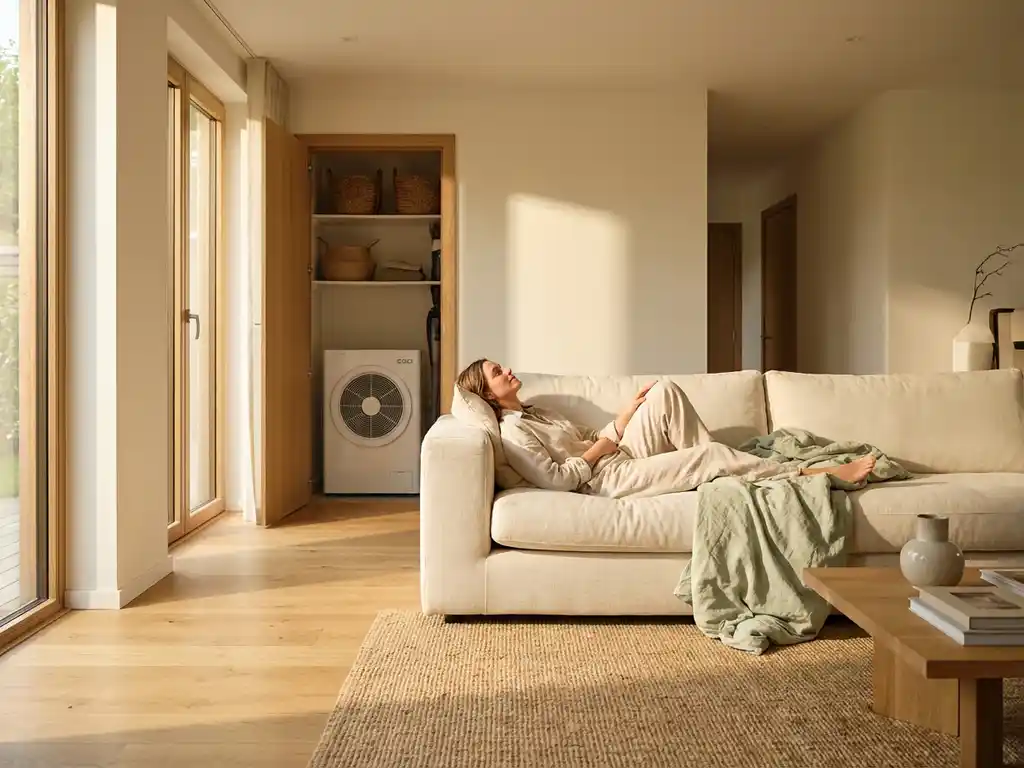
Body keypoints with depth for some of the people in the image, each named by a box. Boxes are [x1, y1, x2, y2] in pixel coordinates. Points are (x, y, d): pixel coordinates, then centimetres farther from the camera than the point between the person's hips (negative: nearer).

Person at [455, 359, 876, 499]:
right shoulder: (512, 433, -9)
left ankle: (711, 467, -5)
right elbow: (556, 479, -20)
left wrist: (630, 409, 11)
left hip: (622, 456, 9)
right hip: (611, 480, -9)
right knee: (711, 454, -18)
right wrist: (596, 451, -10)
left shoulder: (535, 413, 22)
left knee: (665, 391, -7)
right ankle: (817, 473, -9)